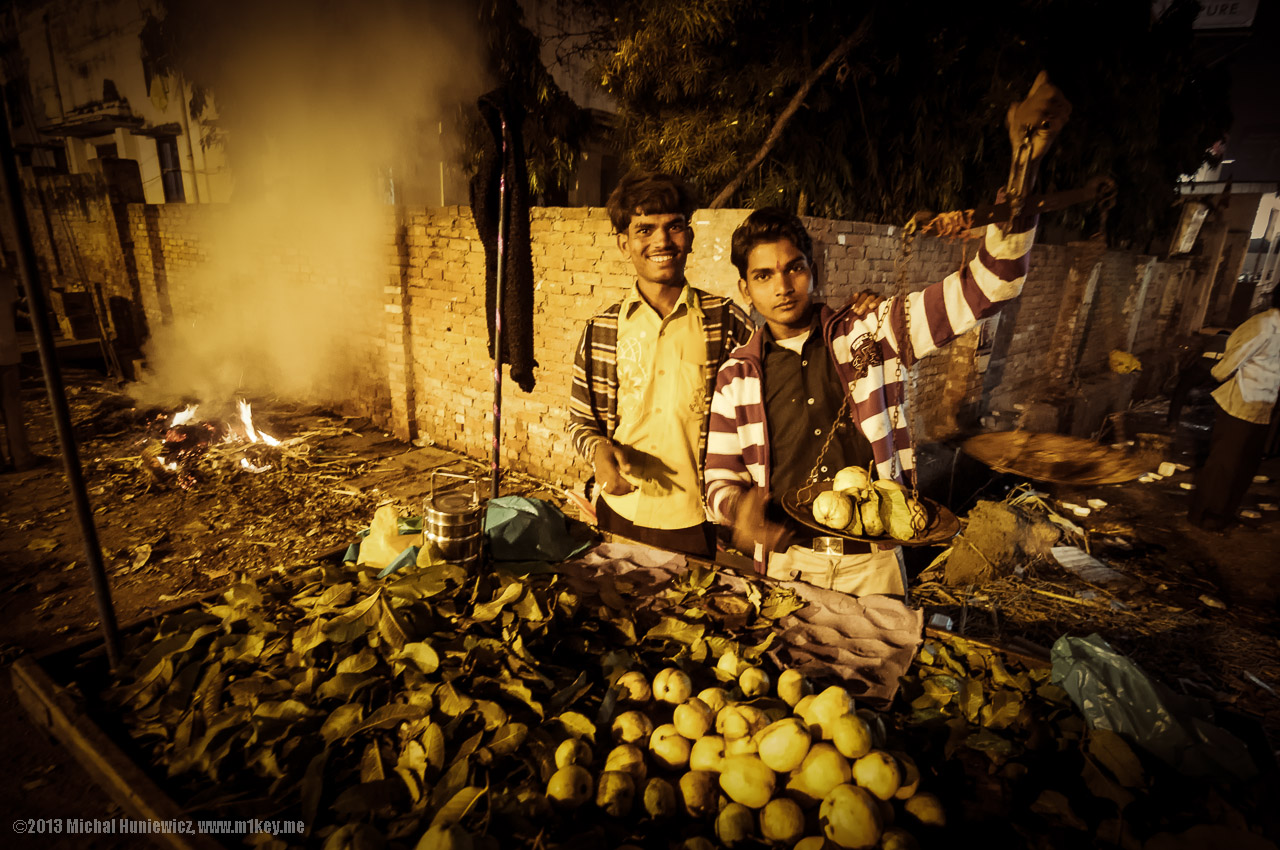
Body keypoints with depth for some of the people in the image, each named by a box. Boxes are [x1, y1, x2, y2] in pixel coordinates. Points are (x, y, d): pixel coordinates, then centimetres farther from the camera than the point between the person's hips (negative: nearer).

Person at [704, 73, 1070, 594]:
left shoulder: (871, 334, -4)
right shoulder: (737, 376, -2)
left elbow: (986, 287, -9)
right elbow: (720, 478, 2)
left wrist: (1021, 166, -21)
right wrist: (737, 506, -22)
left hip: (873, 562, 0)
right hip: (787, 561, 0)